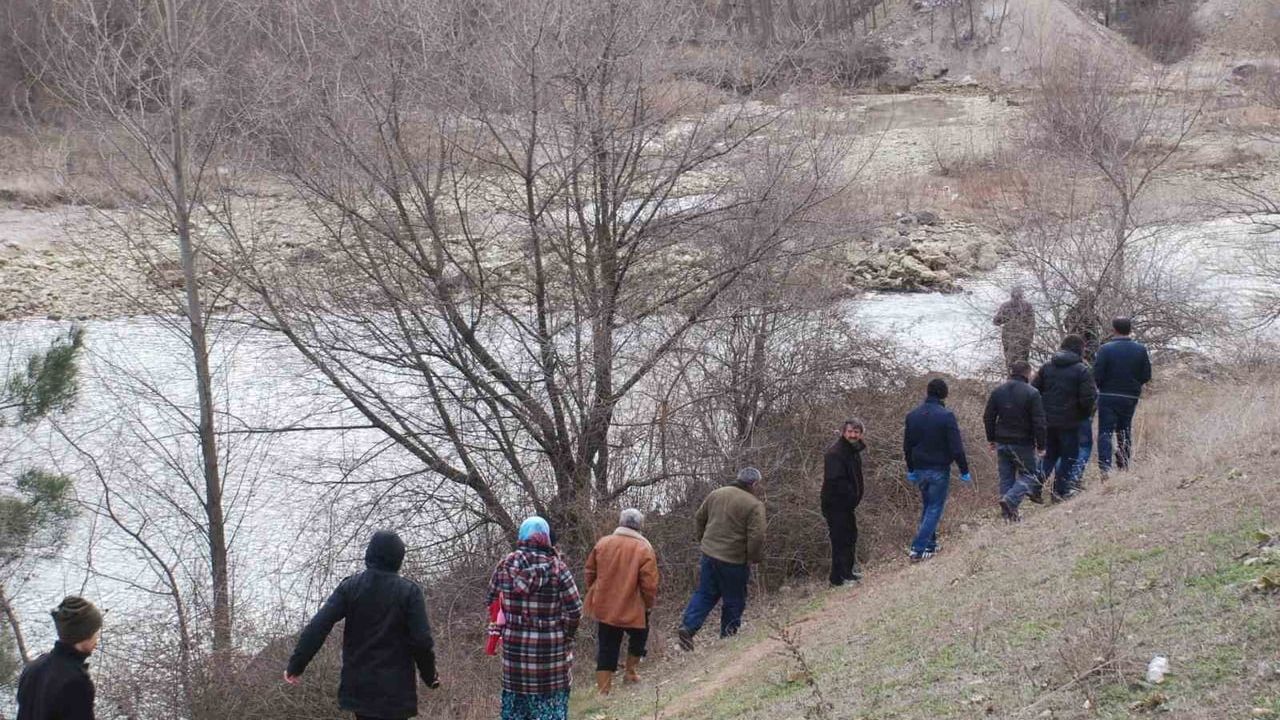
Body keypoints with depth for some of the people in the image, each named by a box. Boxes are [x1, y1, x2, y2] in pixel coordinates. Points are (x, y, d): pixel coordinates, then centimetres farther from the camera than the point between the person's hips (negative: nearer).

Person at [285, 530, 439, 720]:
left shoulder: (350, 586, 1)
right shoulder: (409, 591, -6)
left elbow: (318, 627, -7)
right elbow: (422, 640, -11)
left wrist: (296, 666, -4)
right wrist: (430, 676, 5)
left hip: (358, 685, 4)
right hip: (395, 689, -4)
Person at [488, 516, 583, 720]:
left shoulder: (506, 565, -2)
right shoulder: (557, 567, -10)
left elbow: (492, 602, 7)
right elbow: (574, 610, -9)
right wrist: (566, 636, 7)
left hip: (515, 645, 3)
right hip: (551, 648, -3)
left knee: (515, 700, 14)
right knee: (550, 703, 6)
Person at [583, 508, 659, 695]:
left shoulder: (603, 543, -3)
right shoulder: (644, 549, -14)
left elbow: (590, 572, 6)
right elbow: (649, 584, -14)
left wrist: (593, 593, 21)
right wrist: (649, 604, 3)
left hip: (604, 608, 3)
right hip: (632, 610, -3)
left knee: (606, 650, 10)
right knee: (638, 637, 27)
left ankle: (603, 690, 10)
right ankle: (631, 672, 33)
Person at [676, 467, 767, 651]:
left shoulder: (716, 494, 6)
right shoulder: (754, 505, -14)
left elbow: (699, 517, 16)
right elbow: (756, 537, -19)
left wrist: (703, 539, 30)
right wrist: (756, 558, -2)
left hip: (709, 553, 5)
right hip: (733, 560, -5)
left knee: (705, 593, 15)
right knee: (734, 601, 11)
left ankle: (688, 627, 1)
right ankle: (728, 636, 18)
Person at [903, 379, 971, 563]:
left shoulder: (912, 416, 2)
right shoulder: (946, 416, -16)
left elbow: (907, 447, 10)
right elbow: (956, 448, -16)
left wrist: (911, 470, 22)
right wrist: (964, 471, -6)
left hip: (919, 471, 5)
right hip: (939, 471, -5)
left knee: (927, 506, 20)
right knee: (935, 508, 2)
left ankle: (930, 544, 25)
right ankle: (918, 549, -4)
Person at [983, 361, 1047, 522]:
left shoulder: (997, 392, 5)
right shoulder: (1032, 393, -11)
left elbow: (988, 417, 9)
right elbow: (1039, 422, -13)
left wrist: (991, 439, 19)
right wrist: (1041, 445, -4)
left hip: (1002, 443, 5)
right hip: (1023, 443, -5)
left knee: (1006, 477, 13)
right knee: (1027, 475, 5)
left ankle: (1008, 512, 12)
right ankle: (1010, 500, -18)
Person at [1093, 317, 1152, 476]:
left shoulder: (1106, 349, -12)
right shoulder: (1141, 349, -2)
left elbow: (1097, 375, -12)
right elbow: (1146, 376, 0)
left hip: (1108, 397, -3)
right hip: (1131, 398, 3)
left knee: (1105, 432, 0)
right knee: (1125, 432, 16)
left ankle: (1104, 468, -13)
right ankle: (1124, 467, 18)